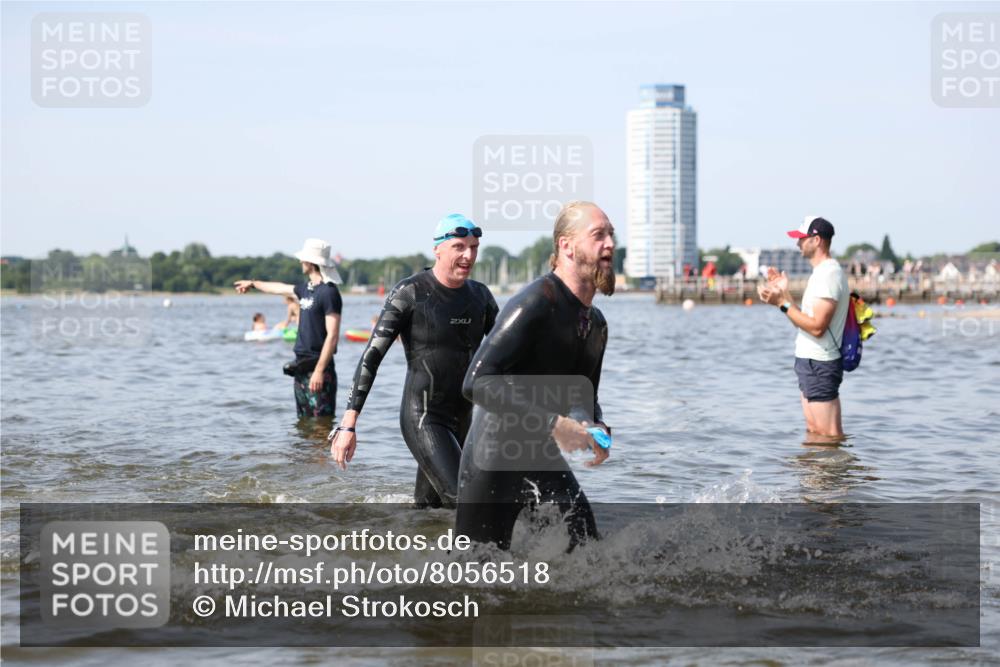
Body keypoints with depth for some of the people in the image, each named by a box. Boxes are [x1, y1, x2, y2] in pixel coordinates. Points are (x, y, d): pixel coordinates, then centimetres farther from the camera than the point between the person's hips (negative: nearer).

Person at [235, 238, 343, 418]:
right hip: (301, 367, 9)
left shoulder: (328, 292, -14)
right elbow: (281, 288, 35)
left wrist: (319, 370, -24)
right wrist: (253, 284, 52)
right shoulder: (306, 288, 14)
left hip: (318, 368, -9)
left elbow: (332, 335, -19)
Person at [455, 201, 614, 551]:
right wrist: (554, 424, -29)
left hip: (543, 457, 8)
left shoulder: (596, 323, 8)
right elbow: (477, 383, -28)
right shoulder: (536, 303, -19)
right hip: (493, 459, -8)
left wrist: (596, 428, -2)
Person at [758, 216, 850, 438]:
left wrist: (783, 303, -21)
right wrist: (785, 293, 11)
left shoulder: (829, 274, -18)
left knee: (829, 434, -8)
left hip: (819, 365, -11)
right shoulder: (822, 272, 16)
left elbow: (817, 326, -24)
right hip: (810, 362, 11)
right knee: (814, 430, 15)